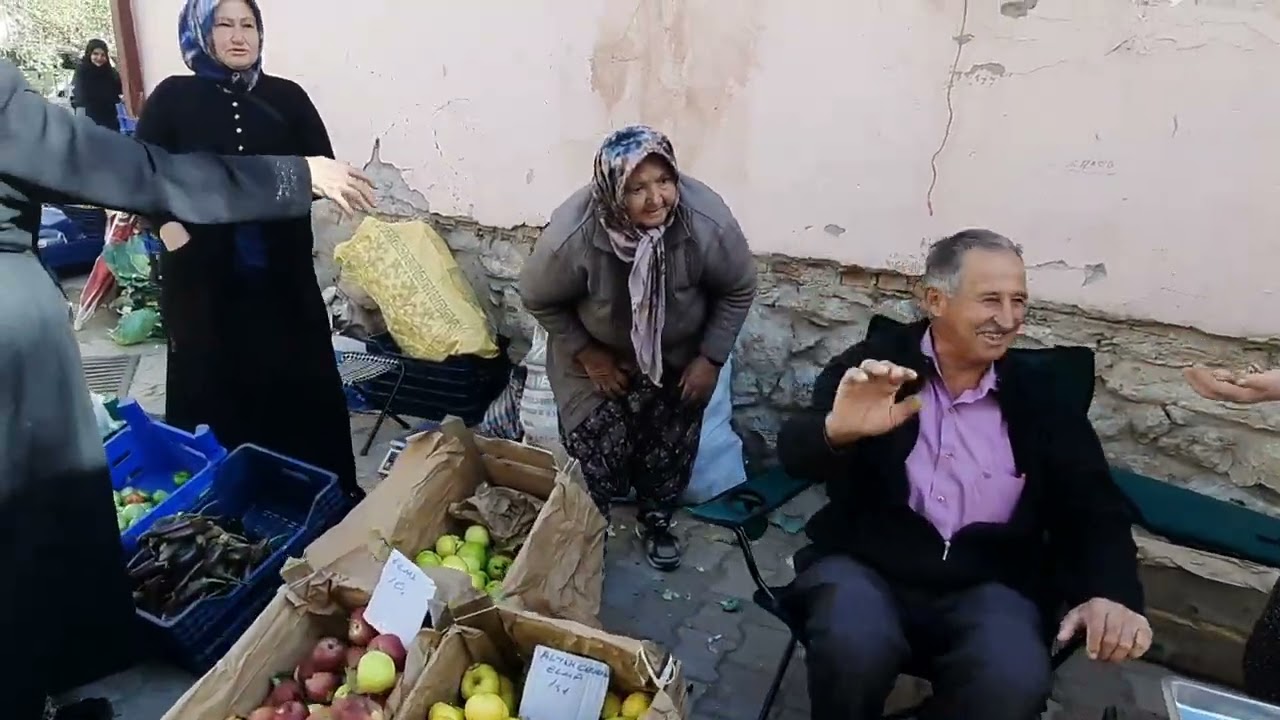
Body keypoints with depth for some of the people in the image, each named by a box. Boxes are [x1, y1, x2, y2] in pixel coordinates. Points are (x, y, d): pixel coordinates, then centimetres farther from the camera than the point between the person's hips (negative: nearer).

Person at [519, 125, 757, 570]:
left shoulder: (709, 223, -32)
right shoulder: (573, 236, -35)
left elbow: (739, 290, -13)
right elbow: (538, 299, -15)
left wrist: (710, 359, -11)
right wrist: (588, 355, -13)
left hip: (679, 353, 2)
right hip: (598, 350, -1)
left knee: (671, 446, 7)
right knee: (598, 447, -3)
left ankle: (656, 520, 38)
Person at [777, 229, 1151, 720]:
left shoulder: (1039, 395, 6)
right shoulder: (874, 363, -3)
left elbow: (1095, 508, 6)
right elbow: (795, 455, -14)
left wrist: (1111, 593, -15)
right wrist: (836, 431, -38)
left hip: (989, 586, 2)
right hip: (865, 565, -2)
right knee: (855, 647, -32)